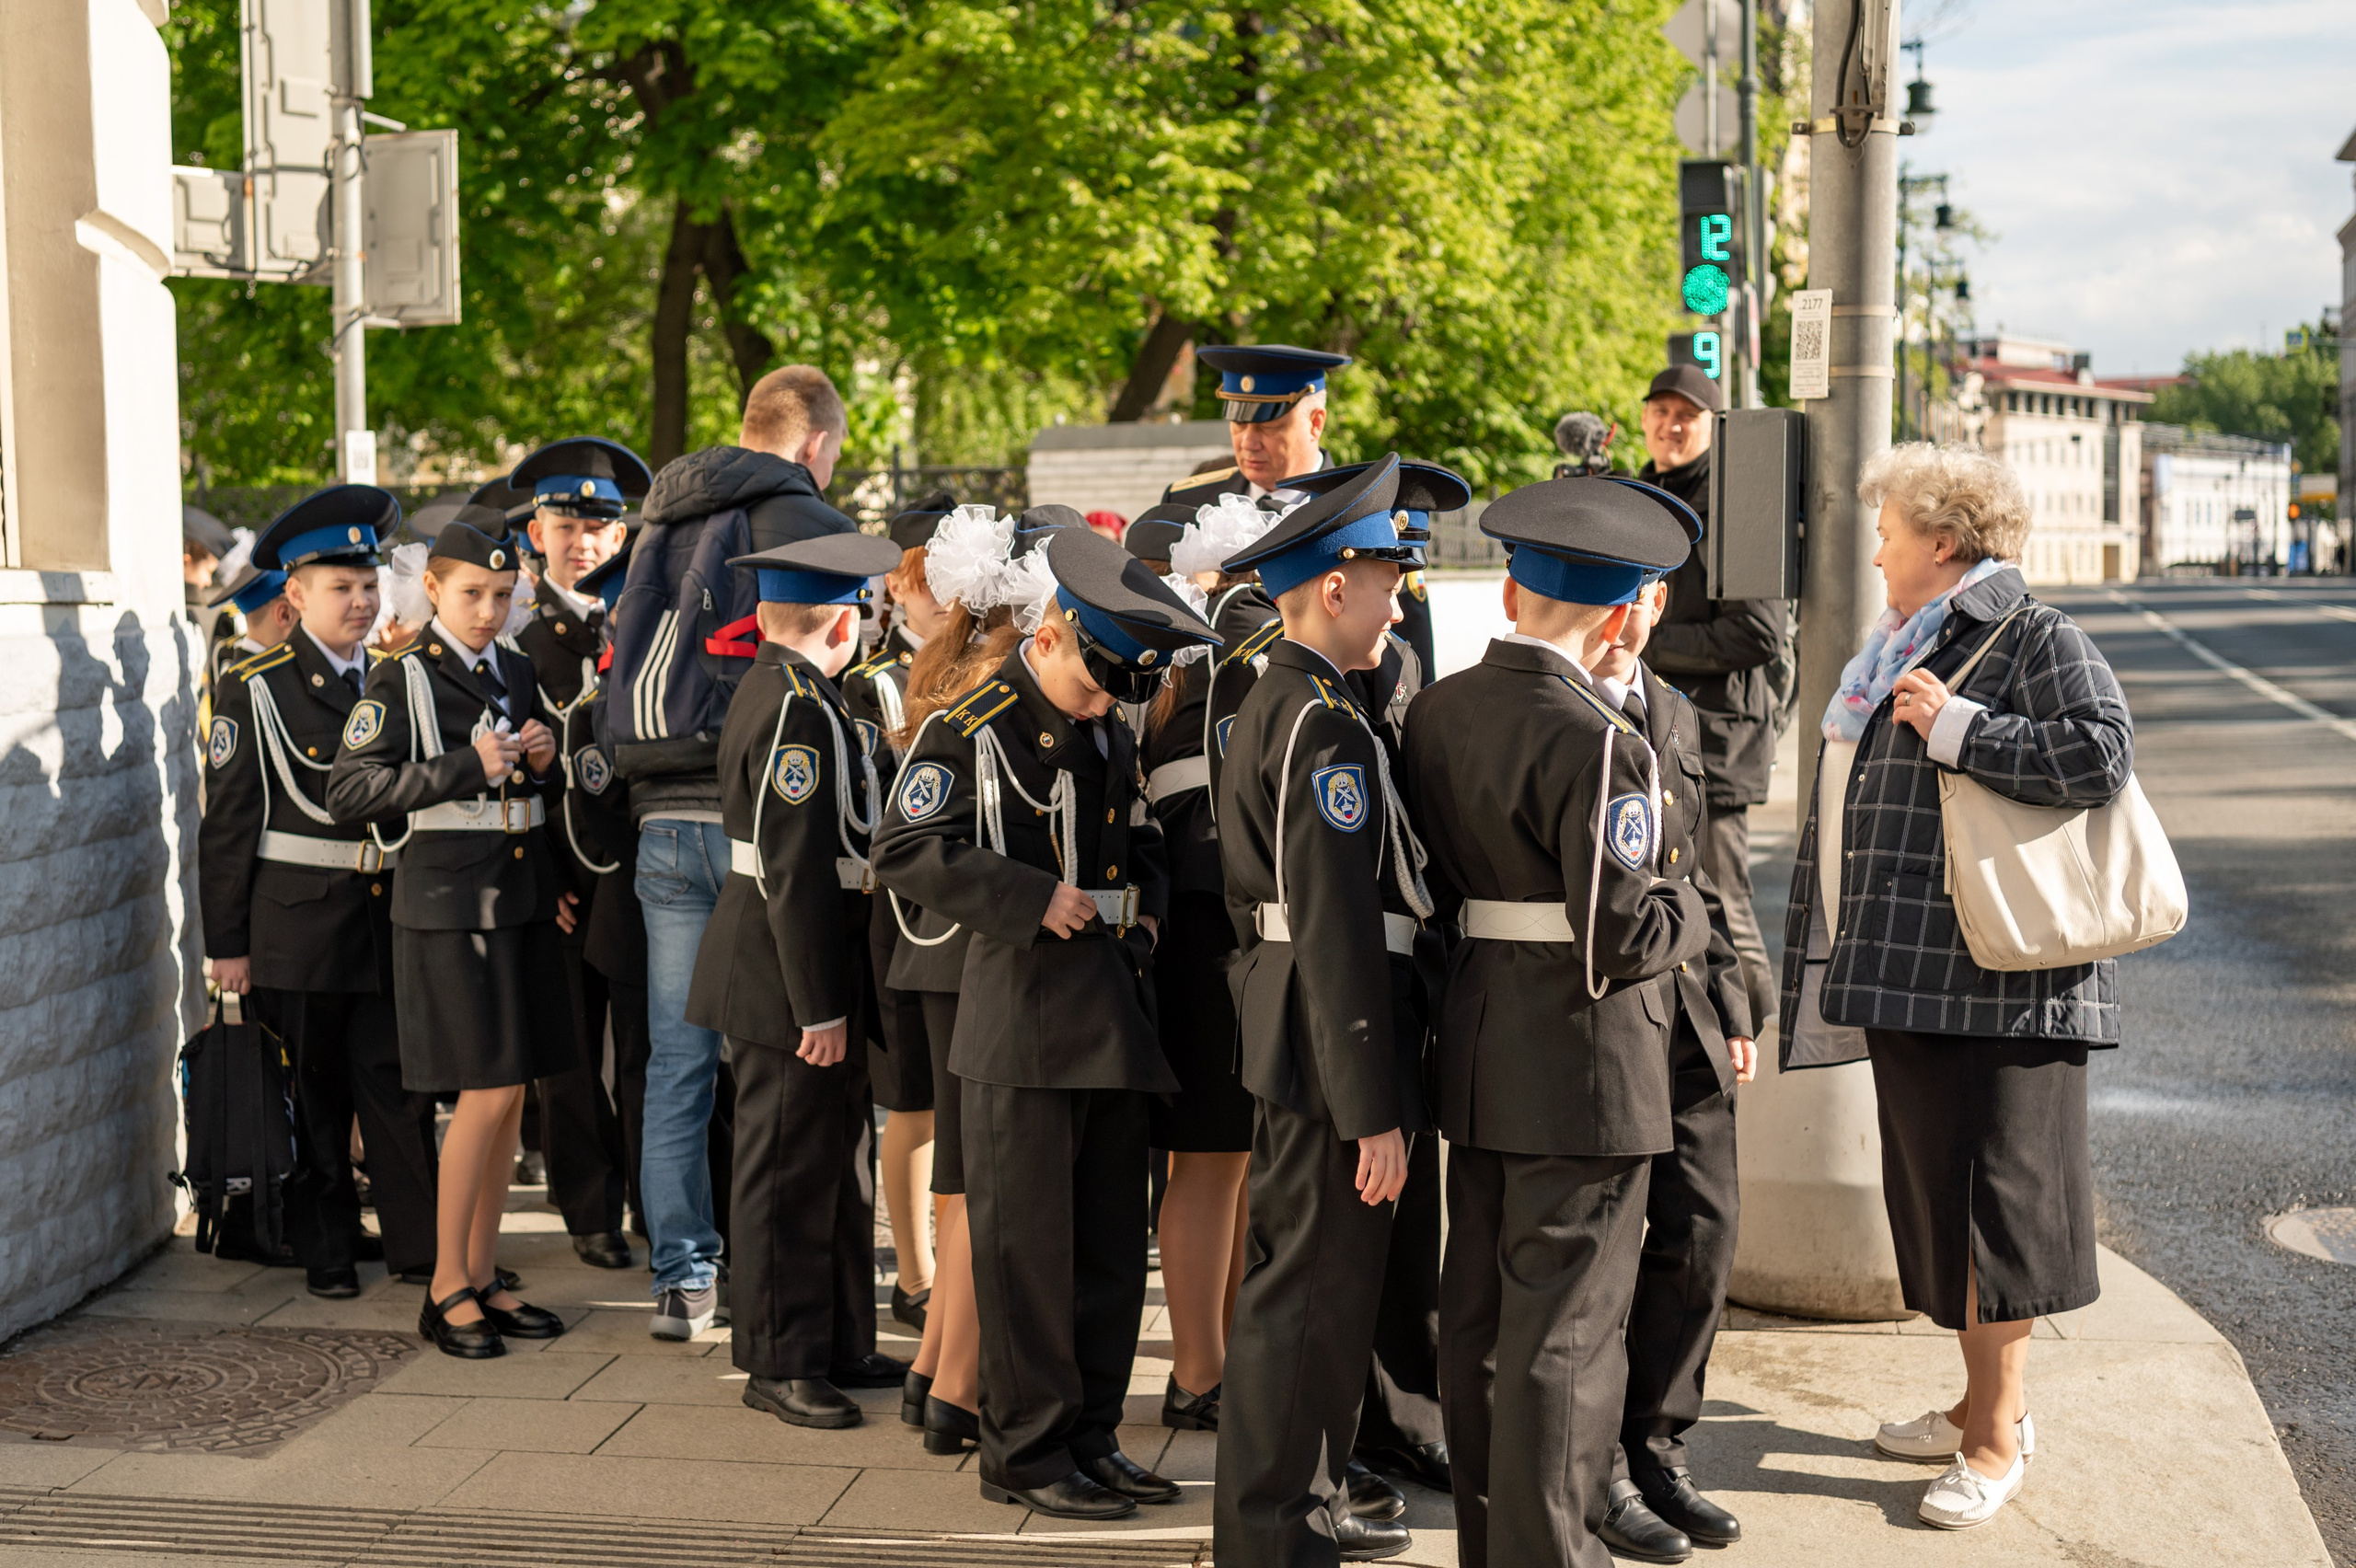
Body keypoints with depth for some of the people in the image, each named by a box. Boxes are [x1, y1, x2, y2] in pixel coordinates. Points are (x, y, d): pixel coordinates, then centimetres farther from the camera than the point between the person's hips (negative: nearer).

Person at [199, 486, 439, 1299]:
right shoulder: (254, 689, -3)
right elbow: (226, 824, -3)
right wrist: (227, 943, -5)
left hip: (388, 918, 3)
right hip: (299, 923, -3)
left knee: (400, 1084, 3)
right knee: (314, 1092, 7)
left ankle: (419, 1241, 11)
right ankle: (327, 1249, 18)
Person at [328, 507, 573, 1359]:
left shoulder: (516, 672, 13)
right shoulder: (403, 678, -6)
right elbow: (348, 792, -16)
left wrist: (542, 762, 0)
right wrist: (465, 766, -22)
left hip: (524, 898, 7)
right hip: (449, 901, -6)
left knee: (510, 1093, 8)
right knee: (486, 1091, -9)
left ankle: (482, 1278, 18)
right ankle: (447, 1288, 3)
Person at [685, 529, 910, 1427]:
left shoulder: (773, 691, 13)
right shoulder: (799, 711, -19)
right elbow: (797, 872, -23)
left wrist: (833, 994, 20)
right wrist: (819, 1005, -22)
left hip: (809, 965, 10)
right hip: (787, 978, -10)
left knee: (837, 1155, 18)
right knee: (790, 1167, 0)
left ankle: (839, 1344, 28)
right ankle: (779, 1364, 11)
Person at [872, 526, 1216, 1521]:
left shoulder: (1110, 739, 15)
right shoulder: (970, 731, -7)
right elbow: (906, 852, -16)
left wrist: (1144, 911, 6)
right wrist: (1036, 900, -18)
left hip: (1112, 1016, 7)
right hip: (1022, 1020, -7)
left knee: (1112, 1238, 11)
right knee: (1026, 1242, -1)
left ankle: (1091, 1434, 22)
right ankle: (1026, 1451, 9)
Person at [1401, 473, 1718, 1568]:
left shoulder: (1435, 711, 4)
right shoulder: (1595, 745, -19)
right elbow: (1623, 935, -21)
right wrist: (1687, 909, -2)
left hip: (1475, 1051, 8)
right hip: (1582, 1065, -8)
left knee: (1478, 1313, 16)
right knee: (1564, 1332, 2)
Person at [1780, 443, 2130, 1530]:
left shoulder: (2036, 641, -8)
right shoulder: (1907, 647, 19)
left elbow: (2103, 753, -25)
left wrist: (1956, 728, -20)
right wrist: (1844, 960, 24)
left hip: (1993, 981, -9)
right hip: (1907, 975, 9)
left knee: (1986, 1192, -4)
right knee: (1931, 1186, 14)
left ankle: (1998, 1434, 5)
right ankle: (1984, 1403, 27)